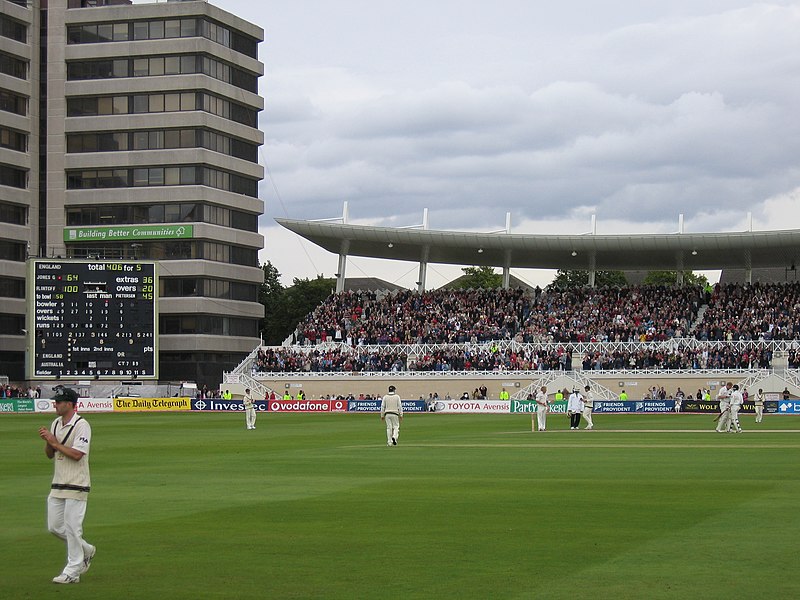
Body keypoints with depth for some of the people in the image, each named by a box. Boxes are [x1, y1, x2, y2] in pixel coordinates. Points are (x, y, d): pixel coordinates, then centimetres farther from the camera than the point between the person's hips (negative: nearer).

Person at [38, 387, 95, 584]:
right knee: (54, 527, 11)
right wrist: (48, 441, -6)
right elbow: (49, 454, 14)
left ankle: (72, 571, 3)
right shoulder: (56, 424, 12)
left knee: (72, 527, -5)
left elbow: (76, 454, -21)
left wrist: (55, 442, -16)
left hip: (76, 485, -8)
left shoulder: (81, 425, -12)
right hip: (57, 484, 8)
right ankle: (86, 551, 29)